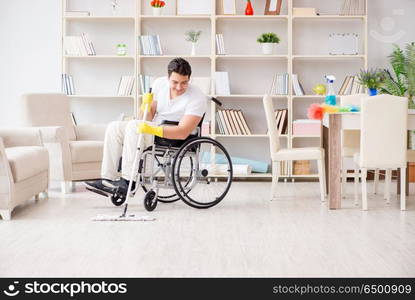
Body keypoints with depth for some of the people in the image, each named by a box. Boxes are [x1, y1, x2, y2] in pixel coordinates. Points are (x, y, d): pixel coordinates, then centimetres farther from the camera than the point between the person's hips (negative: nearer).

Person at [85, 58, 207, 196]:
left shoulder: (197, 97, -20)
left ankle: (128, 182, -29)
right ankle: (108, 179, -12)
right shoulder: (160, 83, -2)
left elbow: (183, 132, -27)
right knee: (114, 127, -9)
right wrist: (145, 107, -20)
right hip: (155, 129, 7)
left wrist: (153, 130, -37)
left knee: (133, 125, -27)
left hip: (174, 139, -7)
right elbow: (148, 118, 3)